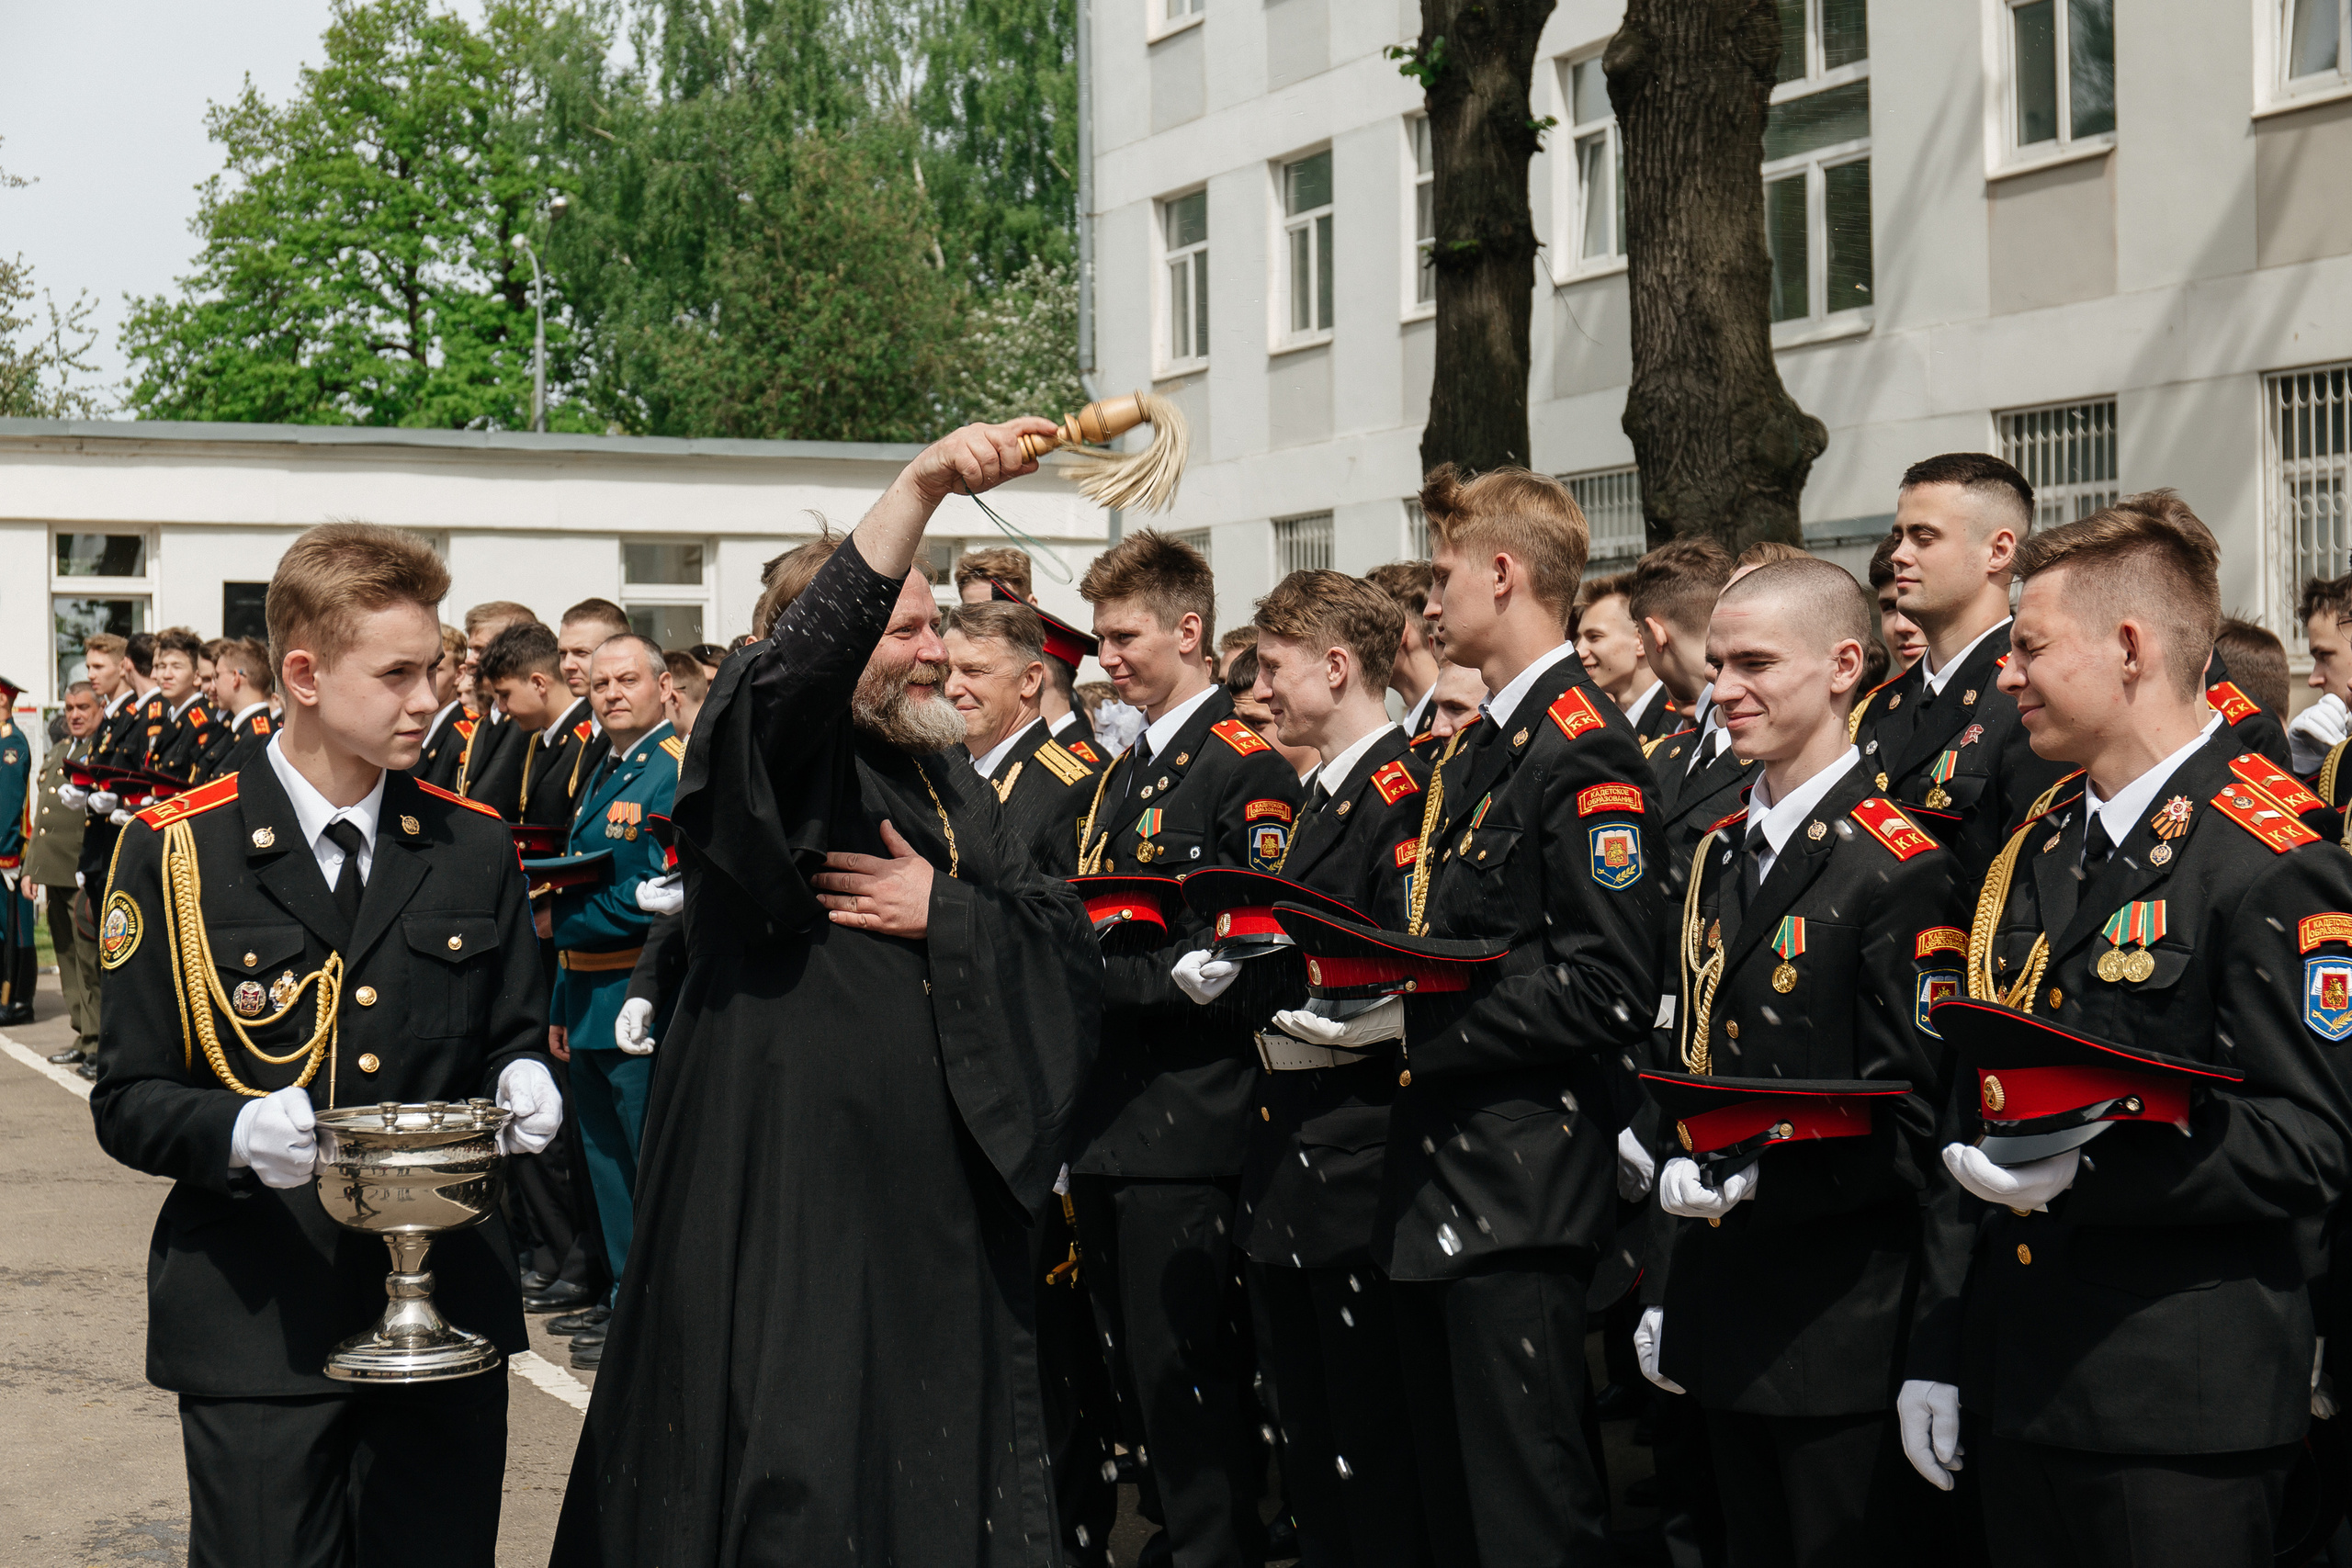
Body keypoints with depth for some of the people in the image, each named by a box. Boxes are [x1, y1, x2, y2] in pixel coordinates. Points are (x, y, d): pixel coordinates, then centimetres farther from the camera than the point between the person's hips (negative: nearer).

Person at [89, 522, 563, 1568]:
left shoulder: (475, 847, 9)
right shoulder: (175, 852, -2)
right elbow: (128, 1103, -2)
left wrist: (521, 1081, -5)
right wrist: (237, 1132, -23)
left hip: (446, 1304, 3)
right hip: (258, 1316, -3)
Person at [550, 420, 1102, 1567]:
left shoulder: (951, 787, 17)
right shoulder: (777, 762, -4)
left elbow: (1067, 940, 10)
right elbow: (796, 664, -27)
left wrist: (946, 911, -9)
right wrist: (920, 488, -35)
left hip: (938, 1203, 7)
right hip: (787, 1202, -7)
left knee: (940, 1472, 11)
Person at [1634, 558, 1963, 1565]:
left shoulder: (1900, 868, -13)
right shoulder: (1720, 855, 12)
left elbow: (1918, 1122, -15)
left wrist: (1760, 1186, -24)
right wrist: (1664, 1290, 14)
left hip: (1843, 1332, -7)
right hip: (1724, 1325, 8)